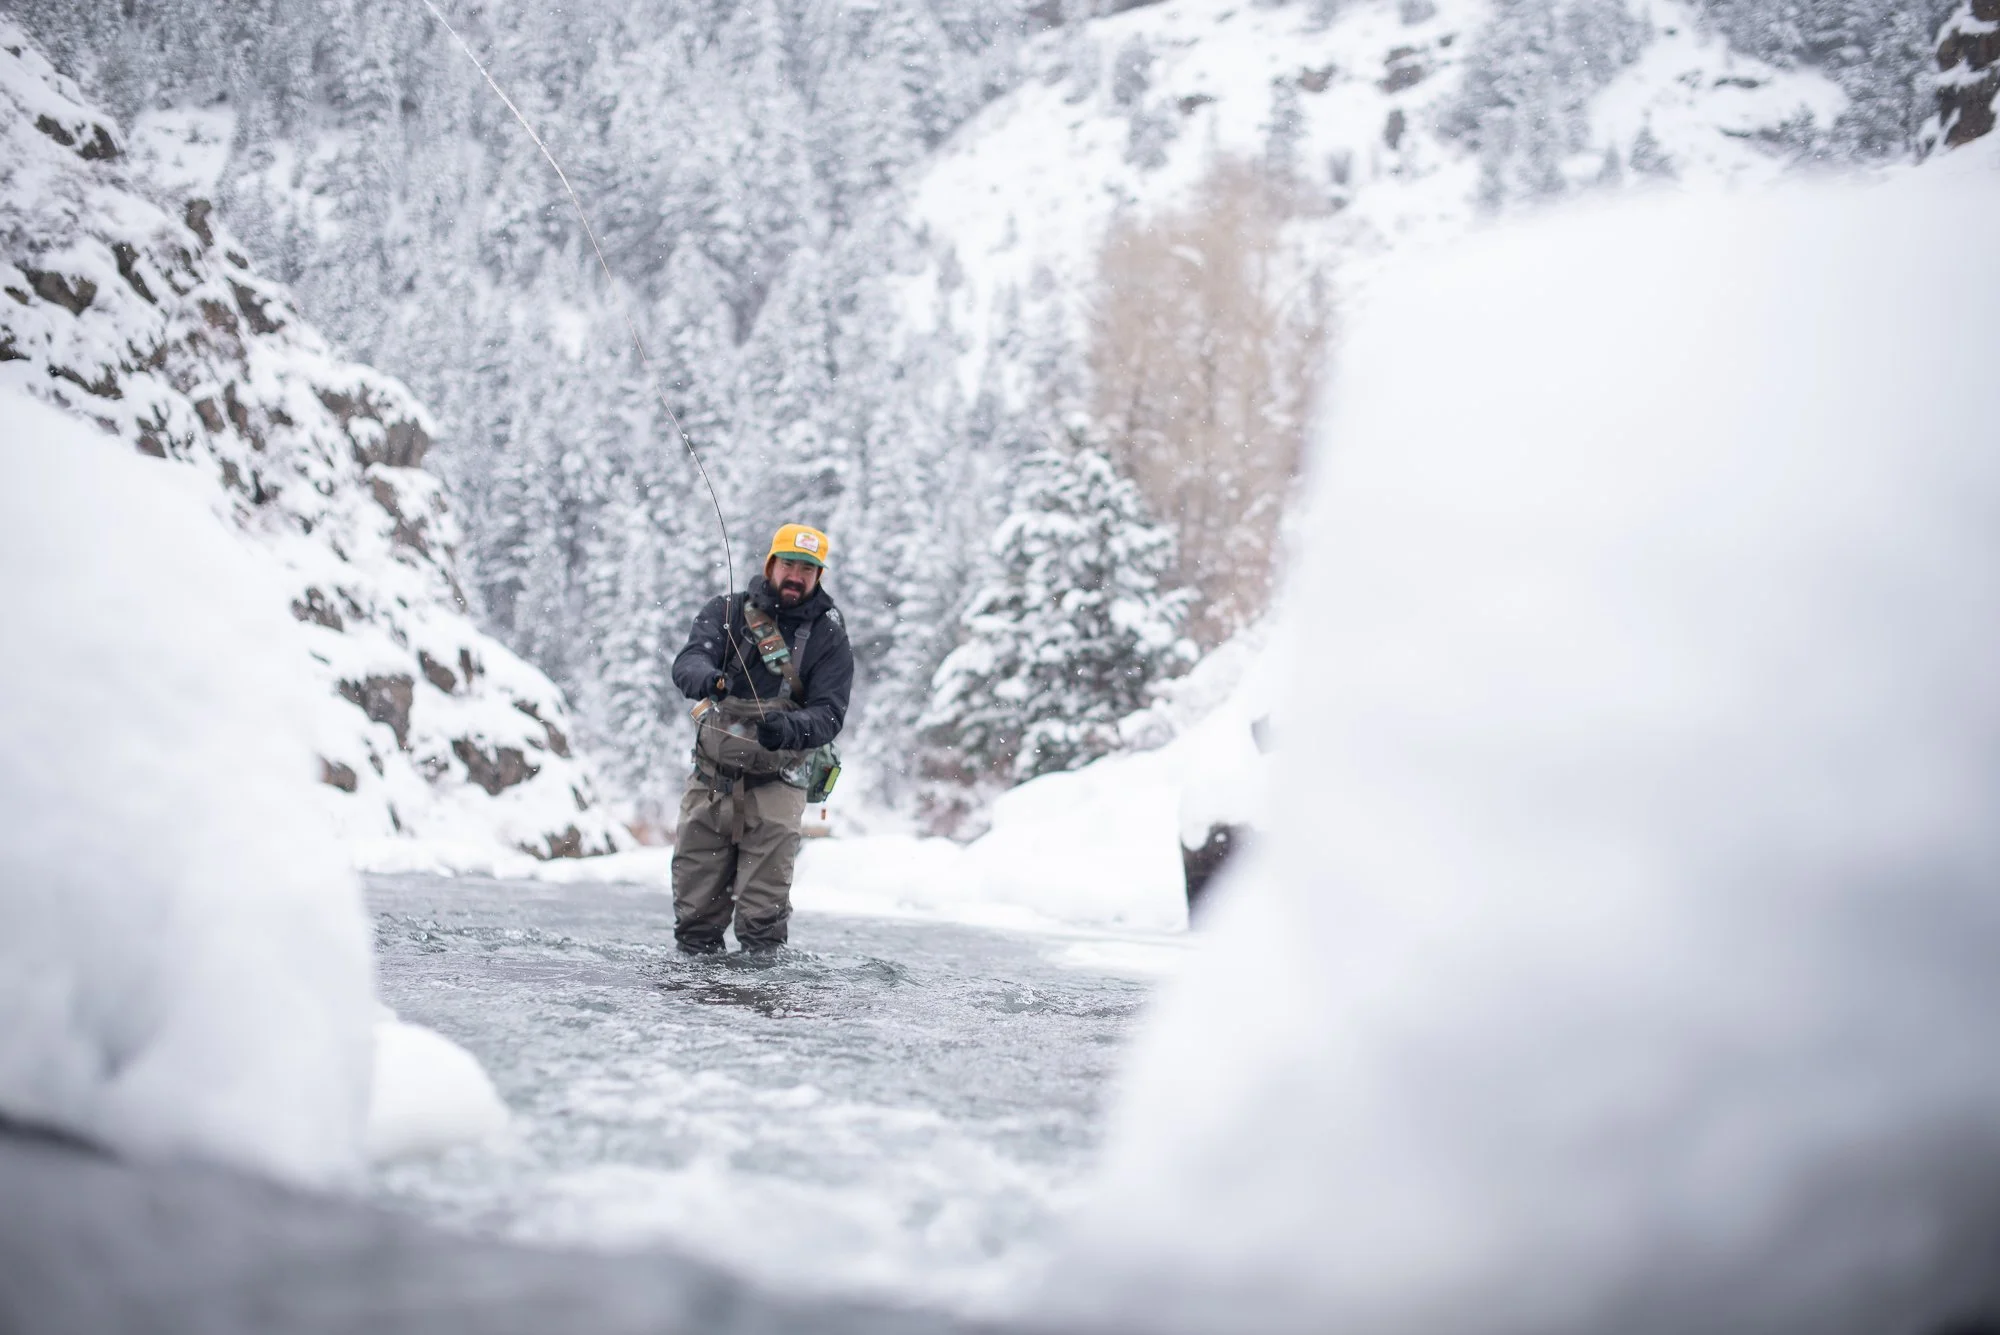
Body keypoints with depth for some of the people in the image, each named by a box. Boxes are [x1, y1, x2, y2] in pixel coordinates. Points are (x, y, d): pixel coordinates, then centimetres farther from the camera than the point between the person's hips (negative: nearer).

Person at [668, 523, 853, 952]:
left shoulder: (829, 639, 1)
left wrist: (789, 728, -31)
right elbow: (687, 663, -13)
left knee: (763, 918, -8)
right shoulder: (727, 611, 3)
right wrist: (710, 679, -37)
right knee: (694, 915, 6)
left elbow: (829, 715, -9)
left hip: (776, 784, -2)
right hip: (711, 778, 2)